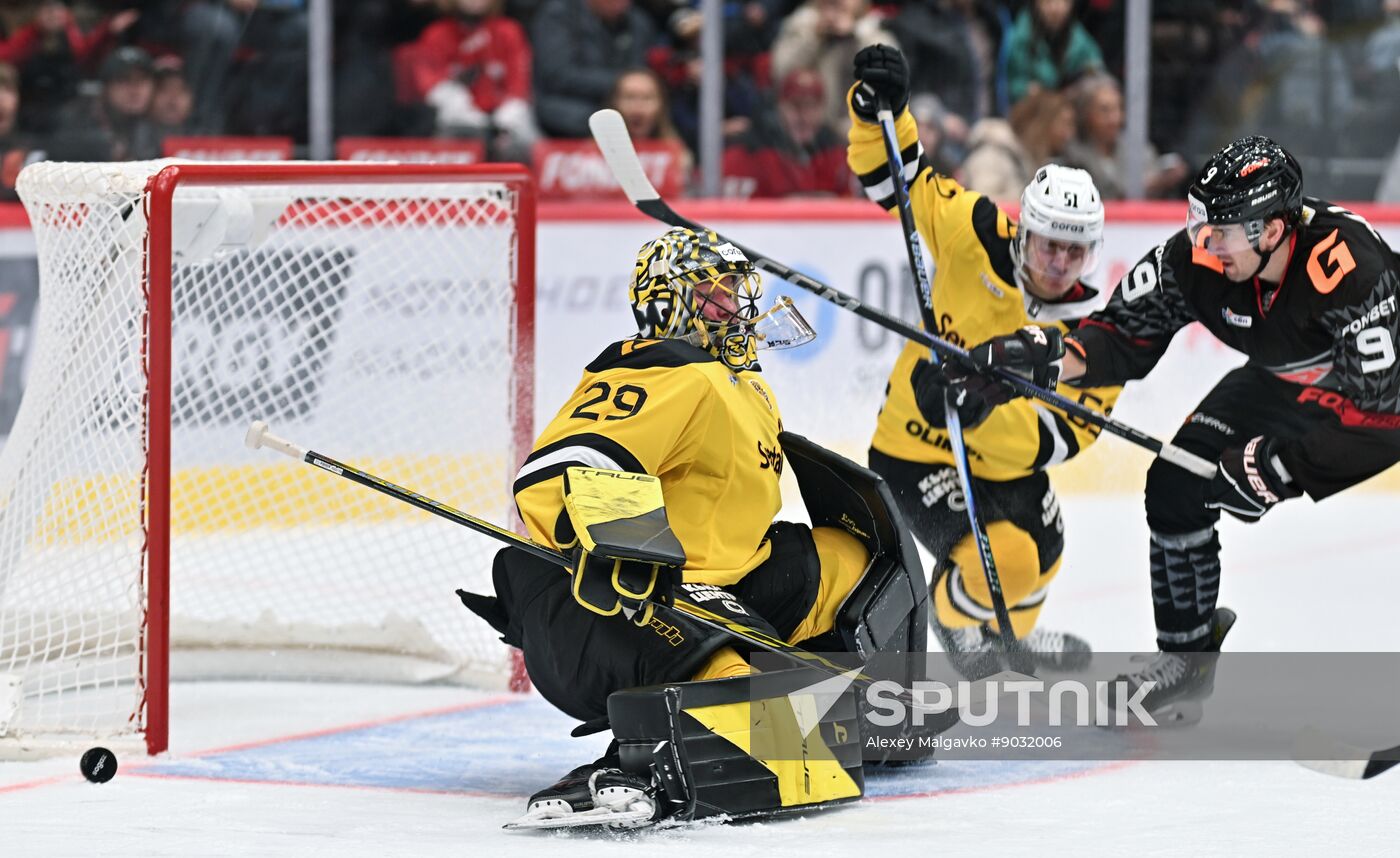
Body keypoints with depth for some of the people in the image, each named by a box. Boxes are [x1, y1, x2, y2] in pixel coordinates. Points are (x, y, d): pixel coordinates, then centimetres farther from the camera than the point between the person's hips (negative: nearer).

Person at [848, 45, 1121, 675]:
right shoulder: (978, 240, -19)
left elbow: (1059, 438, -26)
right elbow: (900, 181, -12)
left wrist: (986, 412, -43)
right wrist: (878, 110, -29)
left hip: (1004, 456, 5)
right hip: (913, 451, -5)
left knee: (1039, 557, 26)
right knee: (1002, 560, -21)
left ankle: (1011, 630, 62)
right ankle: (954, 616, 15)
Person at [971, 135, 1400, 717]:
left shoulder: (1349, 264, -40)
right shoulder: (1198, 258, -22)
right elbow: (1126, 332, -11)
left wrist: (1282, 464, -36)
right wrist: (1056, 357, -32)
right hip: (1286, 382, 6)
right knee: (1176, 484, -3)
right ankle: (1185, 658, 14)